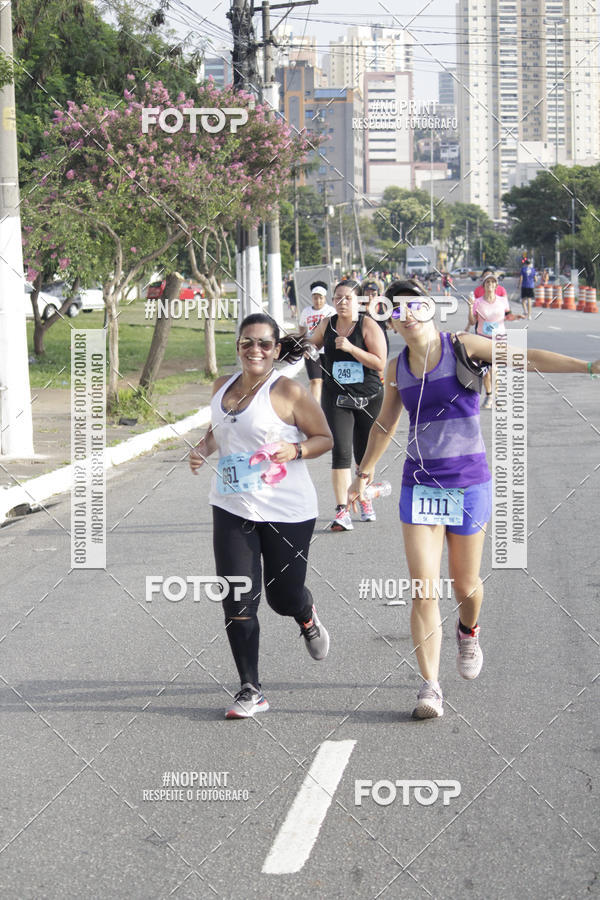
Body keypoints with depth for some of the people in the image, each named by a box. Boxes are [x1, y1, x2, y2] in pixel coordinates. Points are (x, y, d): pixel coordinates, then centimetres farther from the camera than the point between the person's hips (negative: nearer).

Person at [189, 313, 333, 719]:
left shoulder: (289, 392, -10)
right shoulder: (223, 386, 7)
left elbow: (325, 438, -3)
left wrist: (295, 450, -22)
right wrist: (202, 449, 3)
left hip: (286, 511, -4)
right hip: (232, 508, 4)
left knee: (283, 597, 9)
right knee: (238, 602, -4)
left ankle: (308, 618, 47)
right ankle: (251, 690, 6)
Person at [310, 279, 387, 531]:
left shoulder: (368, 326, -8)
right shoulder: (327, 325, 3)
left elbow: (380, 363, -17)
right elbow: (312, 344, 24)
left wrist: (351, 348, -25)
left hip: (368, 398, -1)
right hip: (336, 397, 1)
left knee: (365, 454, 12)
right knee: (340, 451, -13)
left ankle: (365, 499, 36)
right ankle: (341, 511, -15)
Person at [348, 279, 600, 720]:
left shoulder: (461, 347, -6)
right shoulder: (397, 368, 6)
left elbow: (527, 358, -15)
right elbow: (385, 424, 22)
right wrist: (364, 472, 32)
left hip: (468, 483, -2)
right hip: (420, 485, 2)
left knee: (465, 584, 11)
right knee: (424, 591, -8)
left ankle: (469, 632, 46)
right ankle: (430, 686, -4)